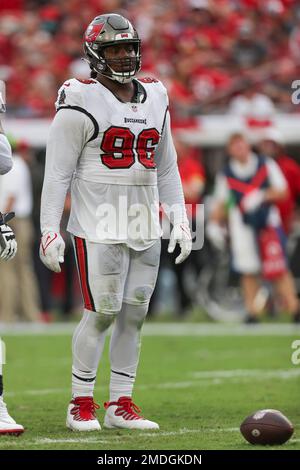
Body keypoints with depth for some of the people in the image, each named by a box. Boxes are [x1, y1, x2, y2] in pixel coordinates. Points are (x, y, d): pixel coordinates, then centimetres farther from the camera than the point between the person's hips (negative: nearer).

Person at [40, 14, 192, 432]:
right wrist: (50, 230, -12)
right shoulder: (82, 103, -8)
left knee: (134, 314, 6)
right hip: (98, 225, -6)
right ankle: (81, 404, 5)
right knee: (102, 313, -7)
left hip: (145, 226, 6)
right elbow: (58, 172, -8)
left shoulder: (155, 99, 13)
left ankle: (120, 405, 13)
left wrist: (179, 220, 13)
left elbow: (167, 167, 19)